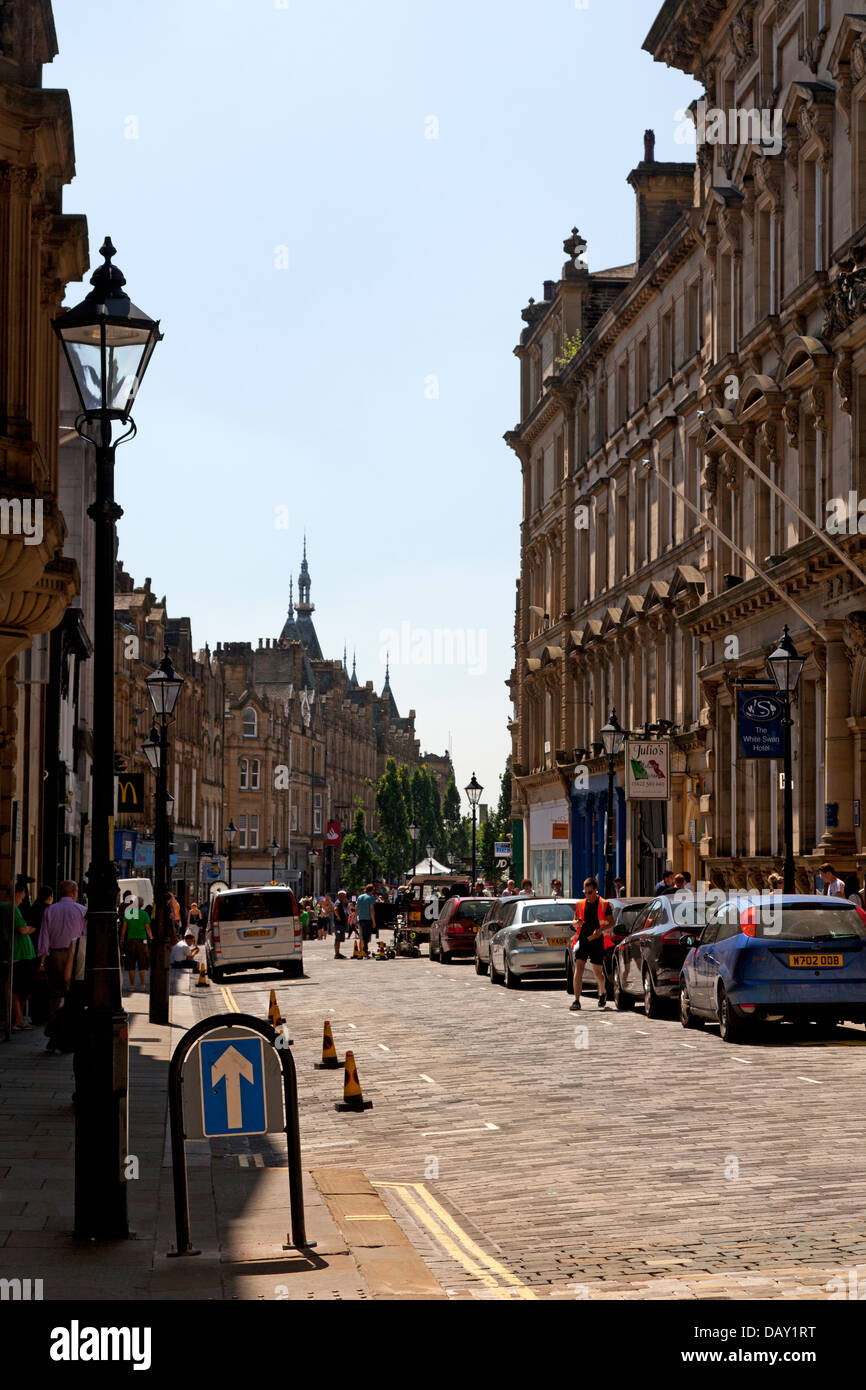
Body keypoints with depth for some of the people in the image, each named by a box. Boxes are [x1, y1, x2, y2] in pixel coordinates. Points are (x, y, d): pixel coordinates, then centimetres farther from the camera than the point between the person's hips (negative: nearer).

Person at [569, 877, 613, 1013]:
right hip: (583, 939, 2)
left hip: (597, 941, -2)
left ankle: (602, 993, 37)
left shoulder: (604, 905, 1)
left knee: (597, 972, 7)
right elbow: (574, 923, 17)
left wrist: (601, 930, -17)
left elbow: (611, 923, 1)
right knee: (578, 968, -13)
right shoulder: (580, 904, 11)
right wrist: (577, 923, -7)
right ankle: (576, 1000, -16)